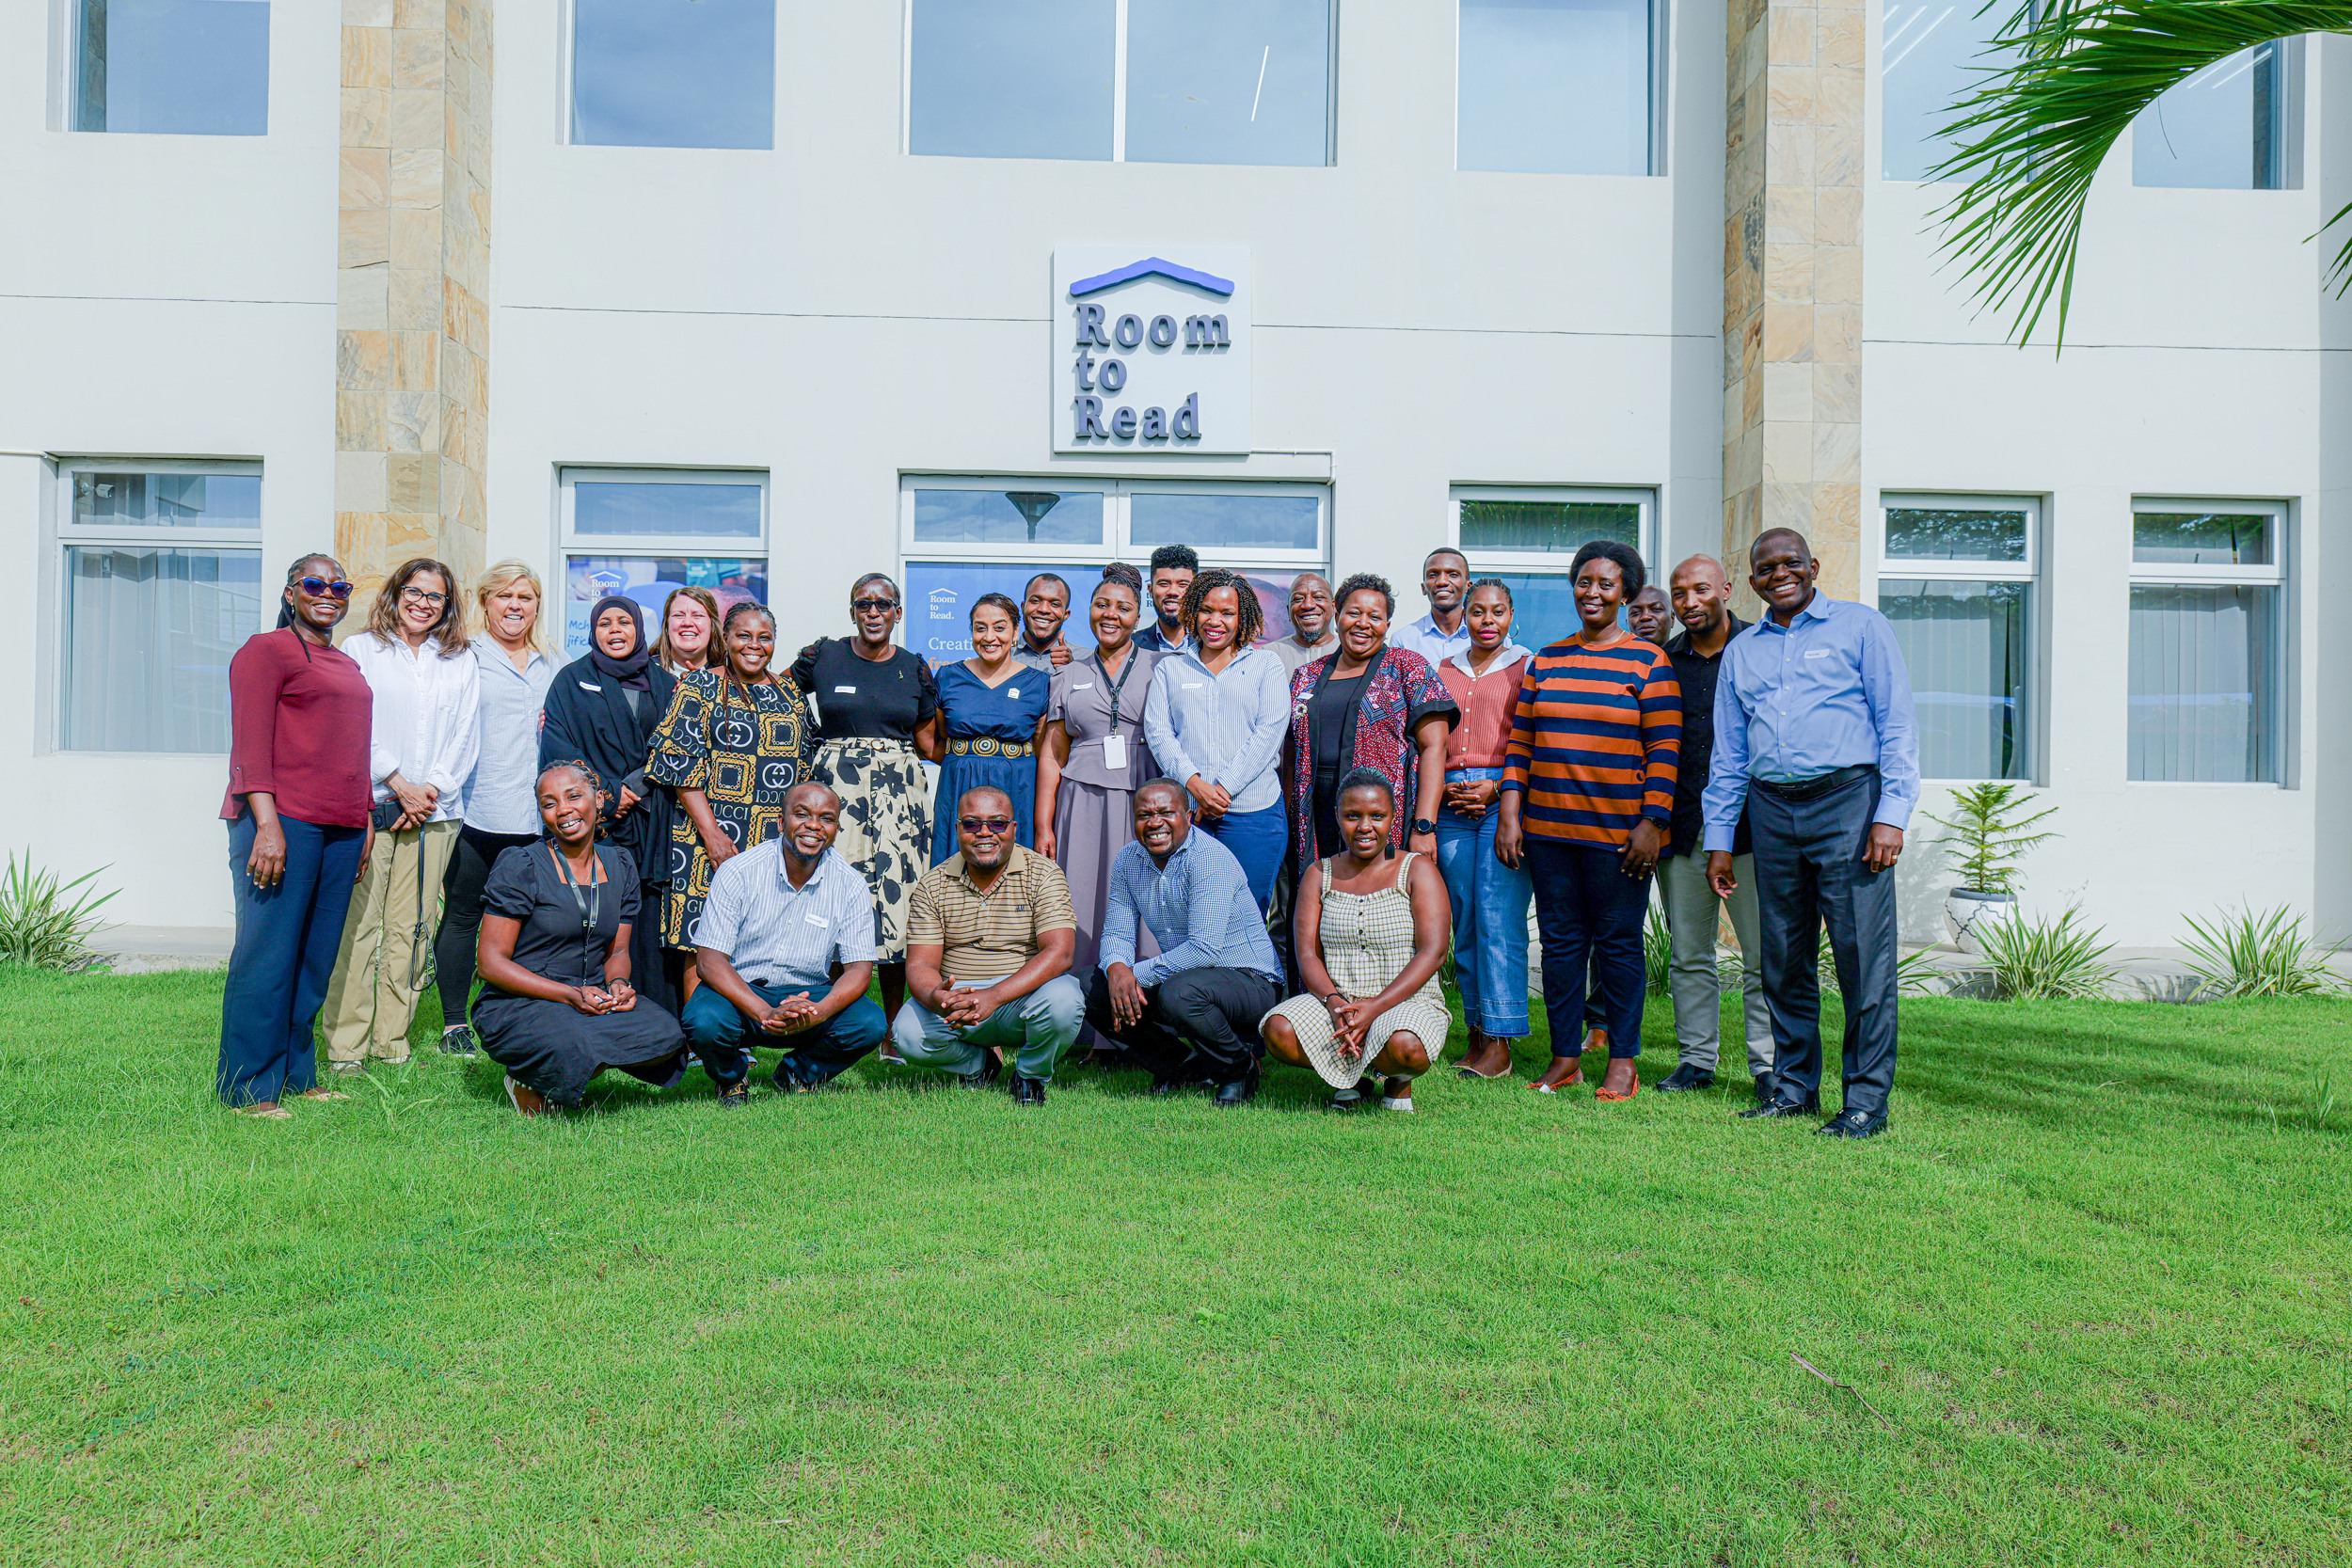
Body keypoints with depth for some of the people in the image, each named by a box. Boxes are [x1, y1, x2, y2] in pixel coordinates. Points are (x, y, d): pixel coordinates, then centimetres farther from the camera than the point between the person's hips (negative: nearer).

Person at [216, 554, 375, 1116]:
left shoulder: (347, 666, 23)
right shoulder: (266, 649, 0)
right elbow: (250, 744, -9)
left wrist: (366, 818, 19)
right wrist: (267, 824, -18)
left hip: (340, 829, 8)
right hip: (280, 822, -8)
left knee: (317, 958, 9)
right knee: (268, 954, -6)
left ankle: (296, 1075, 17)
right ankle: (249, 1088, 1)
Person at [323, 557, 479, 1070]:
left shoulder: (461, 662, 15)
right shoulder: (361, 650, 7)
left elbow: (465, 737, 10)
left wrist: (432, 788, -3)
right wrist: (398, 784, -8)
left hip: (435, 813, 3)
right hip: (368, 806, -2)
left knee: (410, 929, 2)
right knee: (358, 925, -6)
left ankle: (392, 1041, 8)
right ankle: (346, 1047, -1)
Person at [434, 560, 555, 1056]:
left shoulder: (549, 668, 18)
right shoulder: (465, 658, 4)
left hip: (529, 816, 4)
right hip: (473, 811, -4)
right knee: (462, 916, 2)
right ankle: (454, 1023, 10)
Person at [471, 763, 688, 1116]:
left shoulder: (620, 865, 9)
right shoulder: (520, 867, -7)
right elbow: (492, 962, -10)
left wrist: (618, 982, -10)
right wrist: (570, 995, -20)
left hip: (594, 997, 5)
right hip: (517, 1005, -5)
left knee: (665, 1033, -24)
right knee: (572, 1047, -37)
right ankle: (526, 1085, -3)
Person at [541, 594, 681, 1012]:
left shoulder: (663, 682, 15)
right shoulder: (573, 680, 9)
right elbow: (556, 746, -1)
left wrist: (633, 787, -7)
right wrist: (607, 795, -11)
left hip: (653, 824, 2)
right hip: (597, 822, -2)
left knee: (651, 922, -2)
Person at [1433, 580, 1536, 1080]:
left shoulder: (1527, 668, 6)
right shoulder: (1445, 672, 19)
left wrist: (1497, 788, -12)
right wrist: (1442, 790, 0)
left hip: (1506, 800, -4)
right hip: (1452, 807, 5)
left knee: (1498, 919, -10)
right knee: (1463, 921, 5)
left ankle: (1499, 1043, -7)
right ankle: (1476, 1029, 12)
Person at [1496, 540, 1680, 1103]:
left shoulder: (1648, 661, 0)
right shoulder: (1544, 661, 12)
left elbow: (1665, 749, -4)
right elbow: (1519, 742, 11)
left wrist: (1652, 823, -12)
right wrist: (1509, 814, 3)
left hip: (1618, 833, -4)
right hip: (1547, 826, 4)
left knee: (1618, 942, 2)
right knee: (1559, 939, 7)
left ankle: (1622, 1061, 13)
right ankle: (1564, 1056, 17)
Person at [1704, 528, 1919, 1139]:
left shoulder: (1860, 626, 6)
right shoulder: (1741, 651, 19)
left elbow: (1897, 725, 0)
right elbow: (1728, 756, 20)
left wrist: (1891, 814, -9)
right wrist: (1719, 840, 15)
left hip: (1847, 798, -4)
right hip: (1772, 810, 5)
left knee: (1863, 954, -6)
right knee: (1784, 958, 8)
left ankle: (1867, 1099, 1)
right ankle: (1794, 1088, 18)